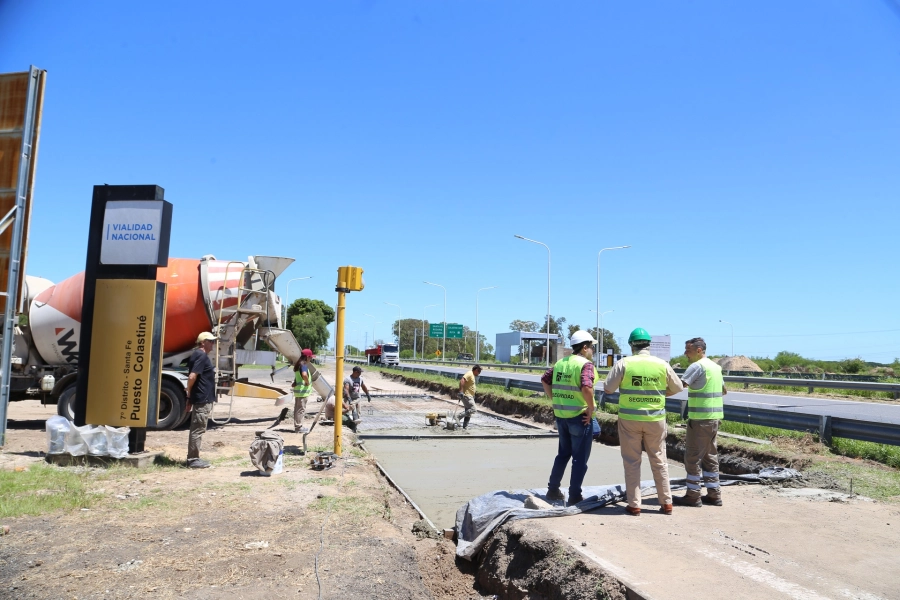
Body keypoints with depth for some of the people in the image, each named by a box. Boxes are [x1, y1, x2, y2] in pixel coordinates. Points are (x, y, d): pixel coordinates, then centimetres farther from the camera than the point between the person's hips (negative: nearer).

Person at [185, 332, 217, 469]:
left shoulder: (197, 355, 16)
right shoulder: (202, 356, -15)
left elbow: (192, 377, 19)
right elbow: (192, 377, -24)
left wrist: (189, 396, 18)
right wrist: (190, 393, -8)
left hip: (200, 399, 10)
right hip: (203, 399, -10)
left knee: (196, 429, 15)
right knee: (198, 430, -4)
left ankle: (193, 458, 22)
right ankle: (193, 460, 0)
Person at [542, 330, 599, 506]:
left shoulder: (560, 363, 9)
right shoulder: (585, 364, -14)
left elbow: (545, 380, 14)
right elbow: (586, 387, -29)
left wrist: (555, 400, 15)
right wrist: (591, 408, -18)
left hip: (561, 415, 7)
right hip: (580, 416, -7)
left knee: (563, 453, 21)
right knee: (580, 458, 4)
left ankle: (553, 490, 26)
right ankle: (574, 496, 9)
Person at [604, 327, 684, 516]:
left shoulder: (624, 363, -8)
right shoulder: (662, 364, -1)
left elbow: (608, 388, -7)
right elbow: (677, 388, 11)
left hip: (629, 419, -2)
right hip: (655, 419, 2)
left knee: (632, 462, 7)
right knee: (659, 460, 14)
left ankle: (634, 505, 10)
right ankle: (666, 503, 21)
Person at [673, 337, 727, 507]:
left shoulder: (697, 366, -14)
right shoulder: (715, 366, 14)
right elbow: (724, 390, 27)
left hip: (700, 418, -9)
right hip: (714, 417, 9)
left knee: (693, 457, -1)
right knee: (710, 456, 14)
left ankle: (693, 496, 4)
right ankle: (714, 494, 18)